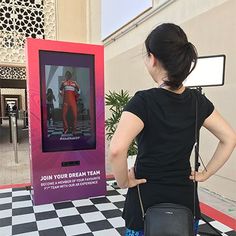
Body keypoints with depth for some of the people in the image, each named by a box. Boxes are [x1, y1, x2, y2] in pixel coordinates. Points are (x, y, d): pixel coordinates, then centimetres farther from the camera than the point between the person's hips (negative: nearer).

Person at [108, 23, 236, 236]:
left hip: (147, 202, -4)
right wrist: (206, 174, 5)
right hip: (185, 200, 5)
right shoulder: (198, 101, -4)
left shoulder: (144, 101, -21)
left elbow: (117, 149, -33)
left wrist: (124, 182, -16)